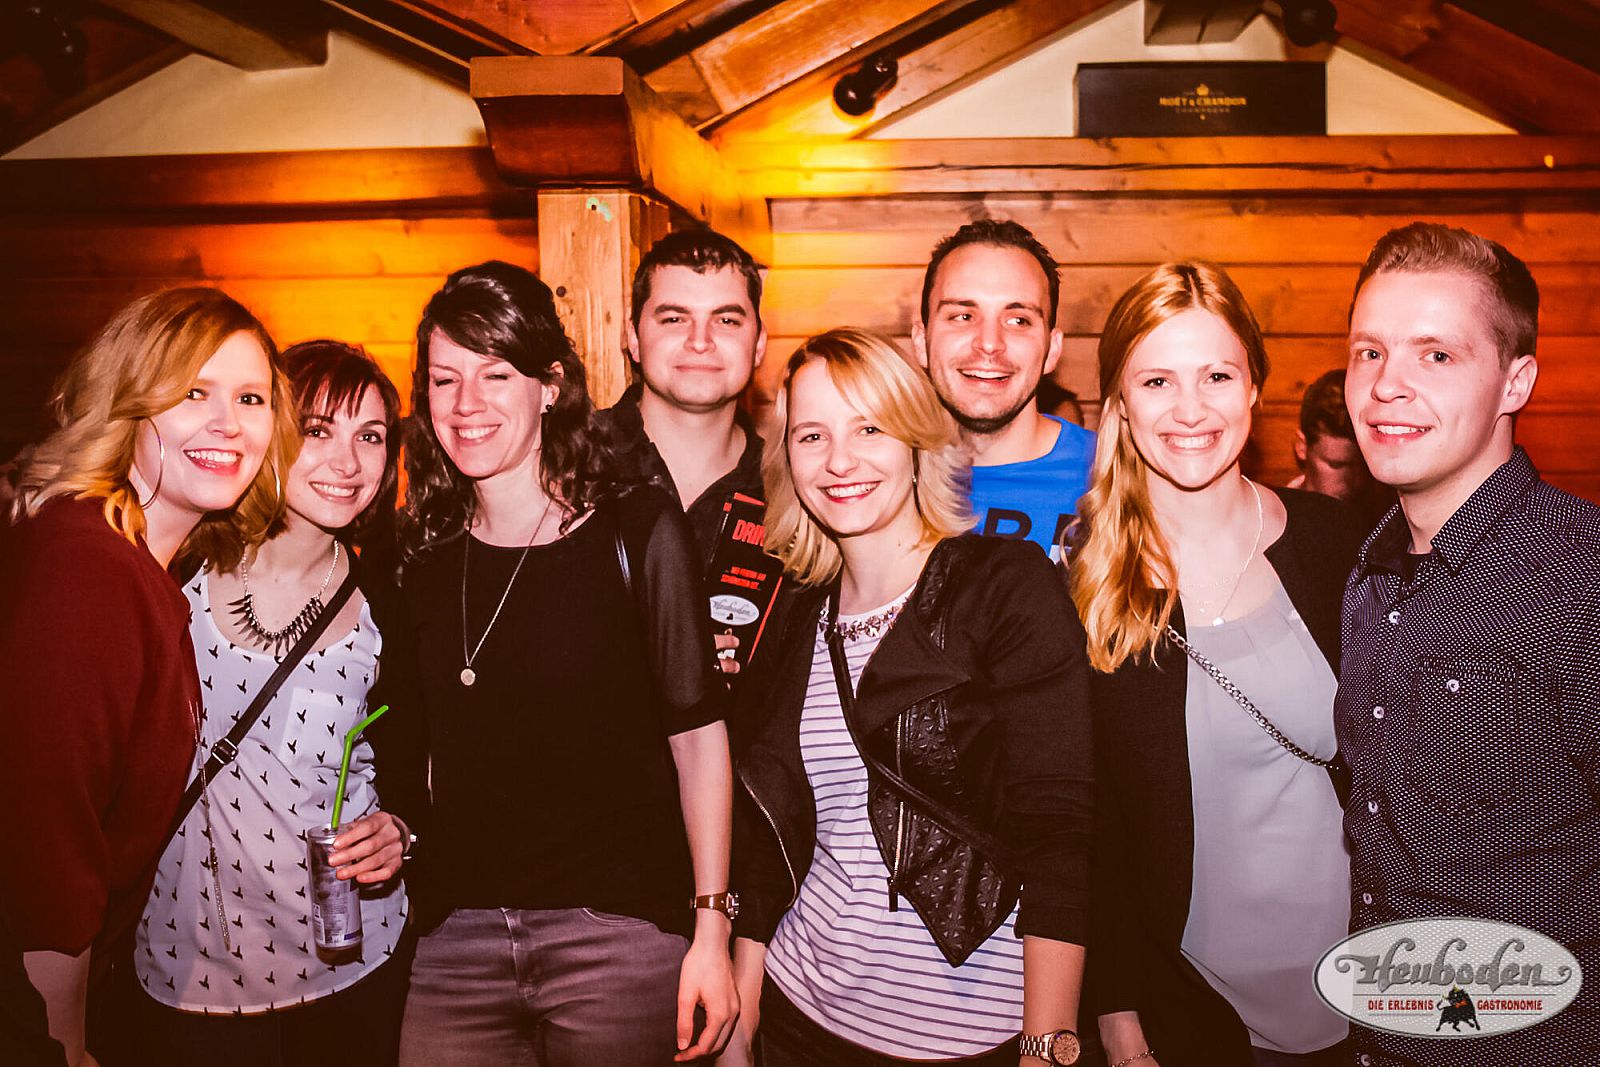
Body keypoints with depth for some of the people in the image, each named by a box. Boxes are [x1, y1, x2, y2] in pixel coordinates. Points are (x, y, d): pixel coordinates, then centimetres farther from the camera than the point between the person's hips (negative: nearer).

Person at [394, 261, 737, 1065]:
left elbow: (697, 739, -5)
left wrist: (712, 931, -8)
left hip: (619, 936, -3)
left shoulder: (640, 535, -5)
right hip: (455, 939, 4)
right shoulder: (423, 556, 7)